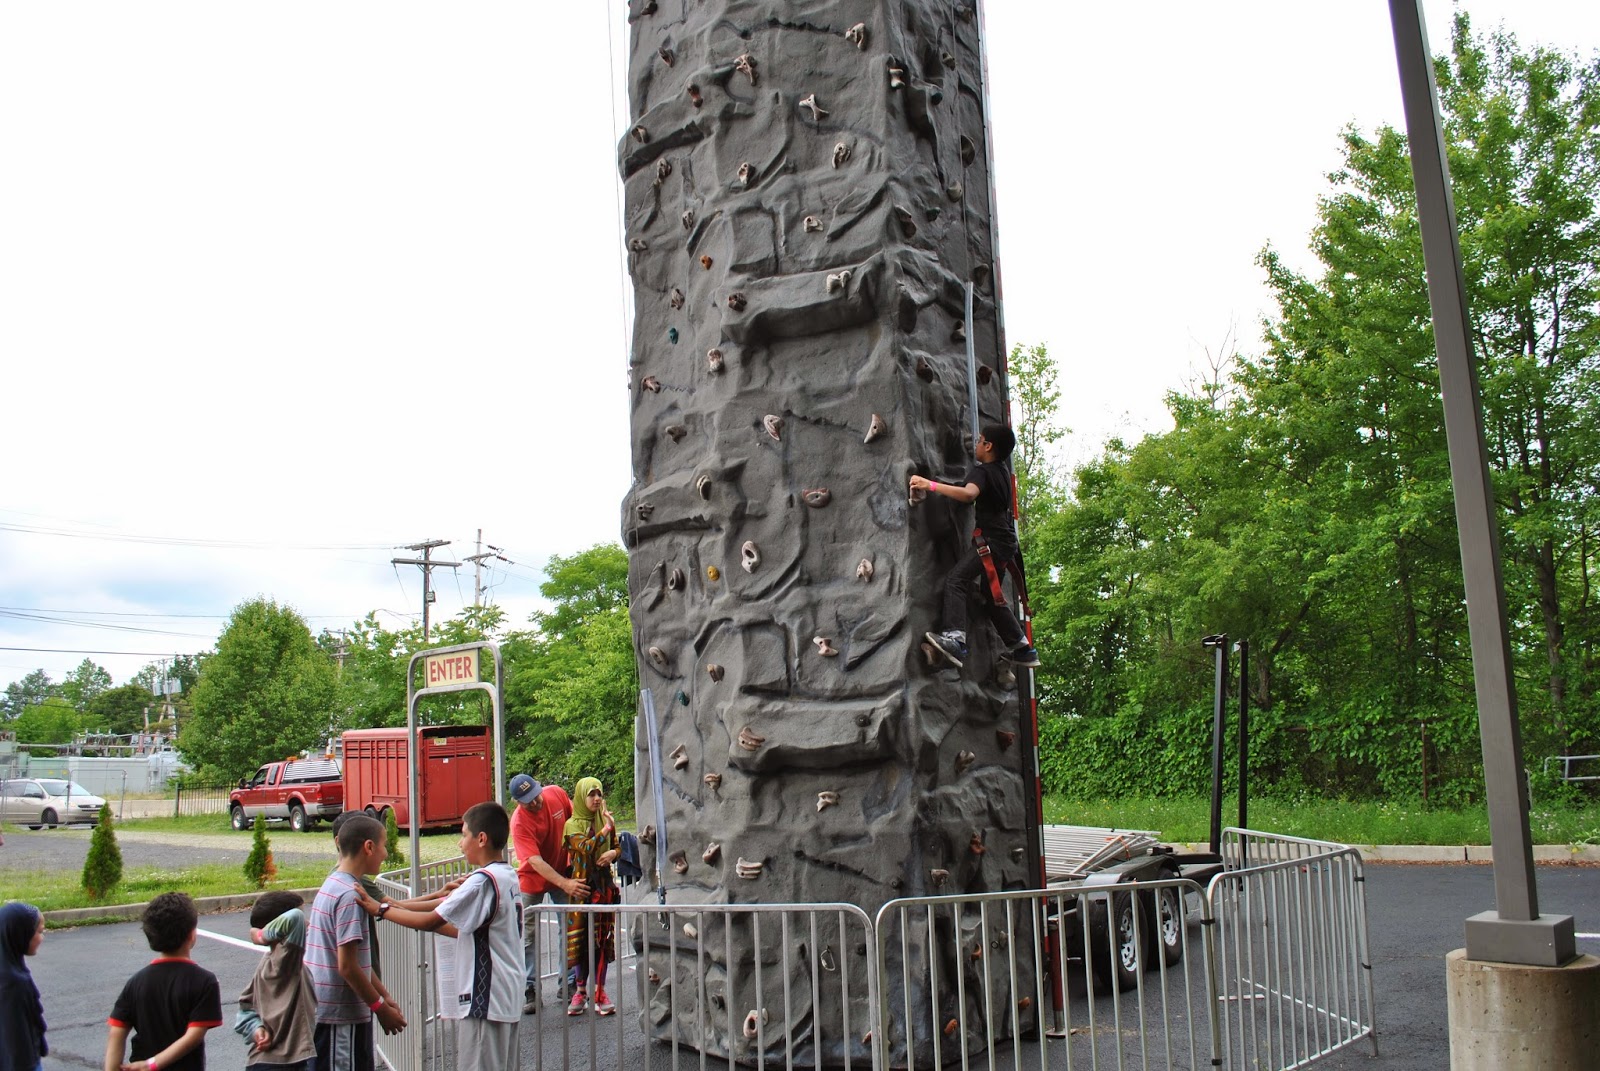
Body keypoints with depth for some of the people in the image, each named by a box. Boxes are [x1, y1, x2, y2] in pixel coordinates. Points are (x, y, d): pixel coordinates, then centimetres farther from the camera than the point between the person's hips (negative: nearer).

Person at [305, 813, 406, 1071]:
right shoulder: (349, 895, -18)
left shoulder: (331, 886, 12)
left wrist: (384, 996, 19)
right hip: (341, 1017, -10)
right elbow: (347, 966, -21)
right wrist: (381, 1007, -12)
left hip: (322, 1010, 10)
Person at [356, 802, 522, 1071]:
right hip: (509, 998, 9)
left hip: (484, 998, -9)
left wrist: (381, 910, -8)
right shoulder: (508, 876, 10)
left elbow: (432, 921, -18)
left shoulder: (483, 881, -18)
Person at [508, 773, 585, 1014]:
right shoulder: (519, 822, -27)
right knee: (530, 934, 1)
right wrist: (565, 884, -41)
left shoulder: (557, 794, -16)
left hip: (562, 872, 4)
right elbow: (535, 861, -33)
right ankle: (531, 991, 8)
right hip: (532, 878, -4)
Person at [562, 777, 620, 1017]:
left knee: (603, 939, 4)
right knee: (581, 939, 0)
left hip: (605, 884, 4)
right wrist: (607, 828, -21)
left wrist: (613, 853, -7)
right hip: (582, 885, -4)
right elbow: (585, 847, -20)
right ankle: (579, 993, 13)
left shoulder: (605, 820, 11)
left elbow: (616, 847, 15)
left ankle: (600, 993, 11)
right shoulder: (573, 824, -3)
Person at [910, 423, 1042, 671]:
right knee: (993, 597, 19)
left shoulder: (981, 471, -9)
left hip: (990, 540, -9)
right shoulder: (1002, 472, 18)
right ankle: (1023, 649, 23)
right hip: (1006, 542, 9)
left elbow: (968, 493, -32)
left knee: (956, 580, -20)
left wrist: (930, 485, -34)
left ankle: (955, 638, -38)